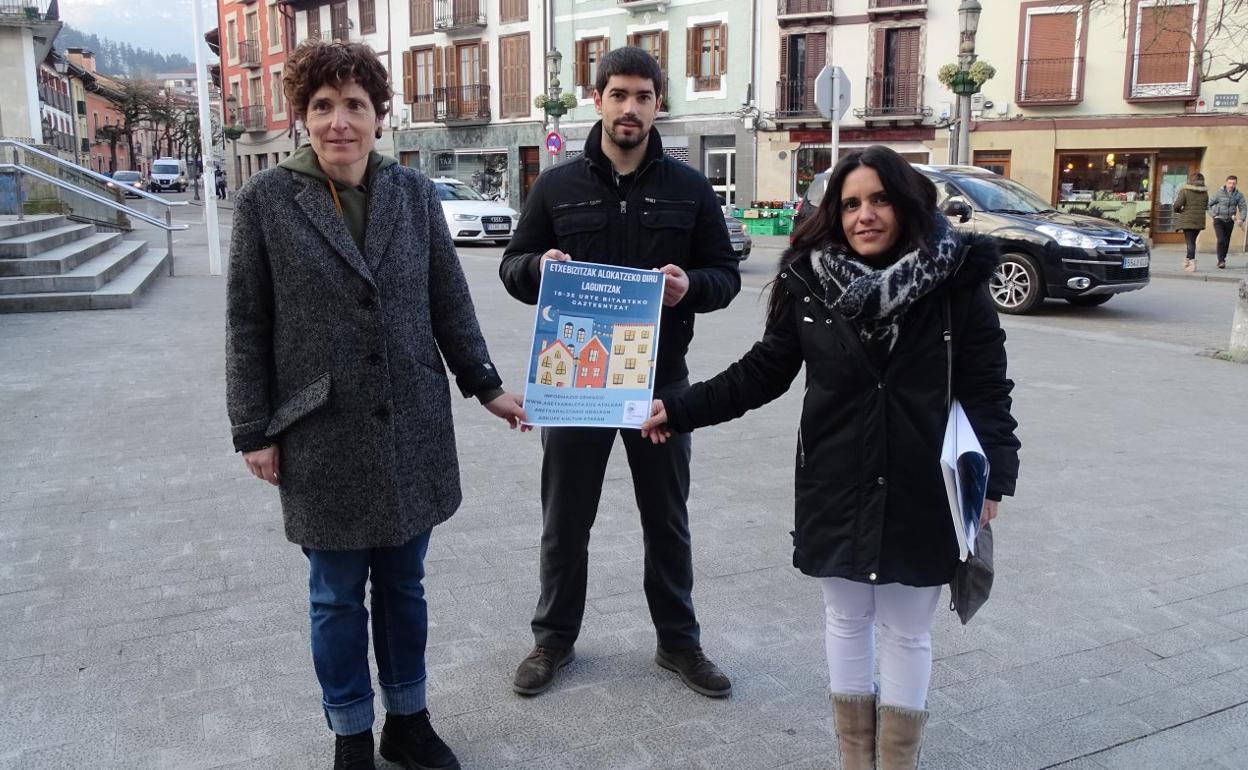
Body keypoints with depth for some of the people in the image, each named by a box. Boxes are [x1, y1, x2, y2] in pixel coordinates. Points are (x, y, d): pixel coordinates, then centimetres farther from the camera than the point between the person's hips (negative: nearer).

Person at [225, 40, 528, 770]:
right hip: (322, 433, -2)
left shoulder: (414, 192, 2)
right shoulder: (266, 200, -5)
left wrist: (486, 386, 7)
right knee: (338, 595, 10)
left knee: (404, 584, 14)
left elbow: (450, 301, 8)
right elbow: (247, 325, -3)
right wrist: (253, 430, -3)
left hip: (411, 426, 2)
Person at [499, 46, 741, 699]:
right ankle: (554, 638, 29)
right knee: (564, 519, 11)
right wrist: (540, 266, -17)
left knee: (667, 518, 12)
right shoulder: (557, 185, 2)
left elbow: (725, 274, 5)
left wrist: (691, 286, -18)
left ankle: (677, 639, 29)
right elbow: (512, 265, 6)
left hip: (660, 380, 1)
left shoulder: (689, 188, 3)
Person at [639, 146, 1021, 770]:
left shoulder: (954, 280, -9)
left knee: (906, 632, 13)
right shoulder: (808, 280, -4)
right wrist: (679, 410, -4)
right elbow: (762, 372, 2)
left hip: (922, 491, -2)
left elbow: (987, 386, -6)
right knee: (846, 620, 17)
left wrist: (992, 476, -13)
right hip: (835, 487, 2)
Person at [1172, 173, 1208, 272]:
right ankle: (1188, 260, 23)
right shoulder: (1205, 192, 7)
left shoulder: (1185, 191, -8)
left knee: (1190, 242, -4)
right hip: (1199, 220, 4)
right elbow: (1206, 206, 10)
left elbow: (1177, 205, -14)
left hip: (1187, 220, -4)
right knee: (1192, 241, 17)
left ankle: (1192, 263, -11)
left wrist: (1178, 210, 6)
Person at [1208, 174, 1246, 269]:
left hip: (1229, 221, 3)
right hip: (1219, 220, -3)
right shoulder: (1219, 193, -9)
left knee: (1227, 242, 8)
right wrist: (1214, 215, -8)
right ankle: (1221, 261, -15)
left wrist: (1242, 219, -17)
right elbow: (1209, 204, 0)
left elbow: (1243, 208, -1)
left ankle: (1222, 259, 23)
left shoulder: (1239, 195, 0)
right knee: (1221, 240, -17)